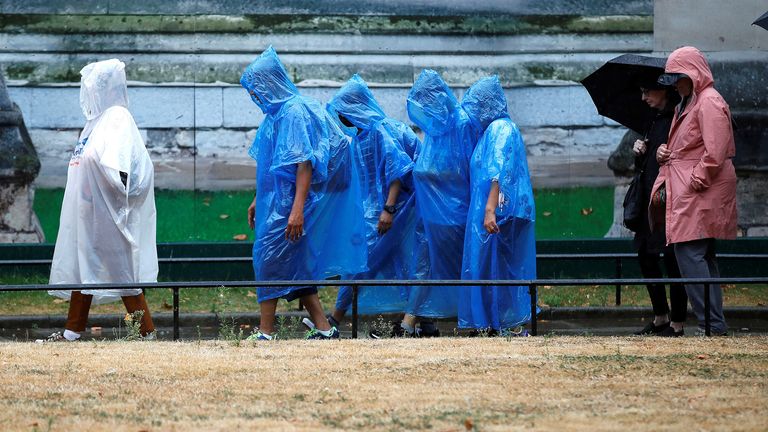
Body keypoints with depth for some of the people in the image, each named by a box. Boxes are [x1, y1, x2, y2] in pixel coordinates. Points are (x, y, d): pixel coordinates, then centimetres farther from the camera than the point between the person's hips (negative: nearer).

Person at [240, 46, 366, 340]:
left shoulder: (294, 112, -15)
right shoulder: (275, 112, 14)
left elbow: (304, 163, -21)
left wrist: (297, 208, -27)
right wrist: (258, 200, 25)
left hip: (287, 202, -10)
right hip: (275, 200, 10)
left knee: (269, 257, -8)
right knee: (295, 265, 9)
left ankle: (265, 333, -5)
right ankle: (323, 329, 11)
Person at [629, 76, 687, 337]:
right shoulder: (656, 120, 18)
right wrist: (639, 153, 4)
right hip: (650, 198, 9)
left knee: (672, 259, -6)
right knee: (645, 255, 11)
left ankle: (677, 323, 1)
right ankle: (660, 318, 21)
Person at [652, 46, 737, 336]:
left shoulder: (709, 104, -12)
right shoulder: (685, 106, 20)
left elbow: (714, 155, -20)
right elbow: (679, 151, 30)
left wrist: (692, 184, -18)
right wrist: (663, 154, 9)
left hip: (700, 197, -11)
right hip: (685, 195, 11)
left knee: (690, 255, -15)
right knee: (703, 258, 11)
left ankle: (712, 324, -16)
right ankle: (715, 322, 15)